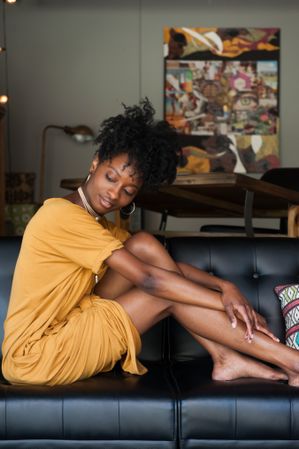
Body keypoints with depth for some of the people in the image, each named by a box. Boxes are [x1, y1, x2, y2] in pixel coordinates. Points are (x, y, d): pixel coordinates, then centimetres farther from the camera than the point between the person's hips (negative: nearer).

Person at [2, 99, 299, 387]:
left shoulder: (99, 224, 12)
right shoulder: (63, 216, -18)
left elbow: (166, 264, 5)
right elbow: (148, 278, -24)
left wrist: (223, 285, -11)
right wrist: (226, 301, -21)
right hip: (36, 358, -8)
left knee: (144, 245, -6)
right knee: (168, 295, -14)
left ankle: (225, 358, -7)